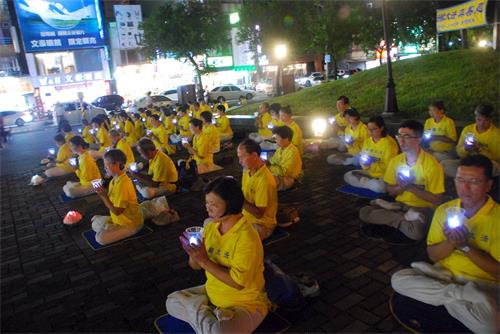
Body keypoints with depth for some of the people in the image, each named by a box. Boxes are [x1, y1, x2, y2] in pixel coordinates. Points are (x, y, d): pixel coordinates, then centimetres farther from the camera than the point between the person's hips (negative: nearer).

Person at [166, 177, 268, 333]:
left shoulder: (247, 238, -26)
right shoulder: (210, 227, -4)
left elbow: (238, 282, -28)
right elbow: (196, 266, 3)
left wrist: (204, 261, -26)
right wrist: (194, 254, -20)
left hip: (245, 304, -7)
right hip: (213, 293, 8)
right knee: (172, 301, 6)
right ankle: (214, 318, -4)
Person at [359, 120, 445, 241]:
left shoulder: (431, 164, -15)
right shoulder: (395, 160, 1)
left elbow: (437, 200, -13)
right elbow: (391, 191, 7)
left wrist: (411, 187, -21)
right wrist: (402, 187, -15)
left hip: (422, 208, -5)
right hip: (400, 204, 6)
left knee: (416, 231, -39)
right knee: (364, 212, -18)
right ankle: (406, 217, -16)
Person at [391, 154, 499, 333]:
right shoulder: (444, 209, 1)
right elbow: (433, 255, 2)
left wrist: (466, 246, -22)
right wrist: (450, 242, -18)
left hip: (483, 284, -4)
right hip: (444, 273, 4)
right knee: (398, 279, -20)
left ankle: (450, 295, -12)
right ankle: (459, 294, -19)